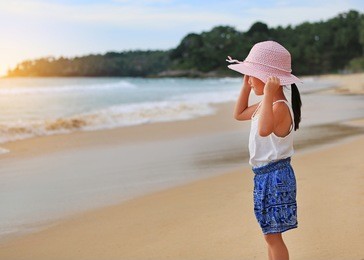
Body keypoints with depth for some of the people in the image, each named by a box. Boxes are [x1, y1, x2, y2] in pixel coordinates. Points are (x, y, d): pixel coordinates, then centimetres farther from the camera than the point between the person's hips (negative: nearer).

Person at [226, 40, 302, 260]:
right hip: (264, 175, 10)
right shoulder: (266, 104, 10)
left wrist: (268, 94, -42)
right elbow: (239, 114, 25)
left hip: (275, 175, -10)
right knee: (271, 234, 19)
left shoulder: (280, 107, -21)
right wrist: (246, 86, 18)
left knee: (272, 235, -5)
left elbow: (264, 129, -41)